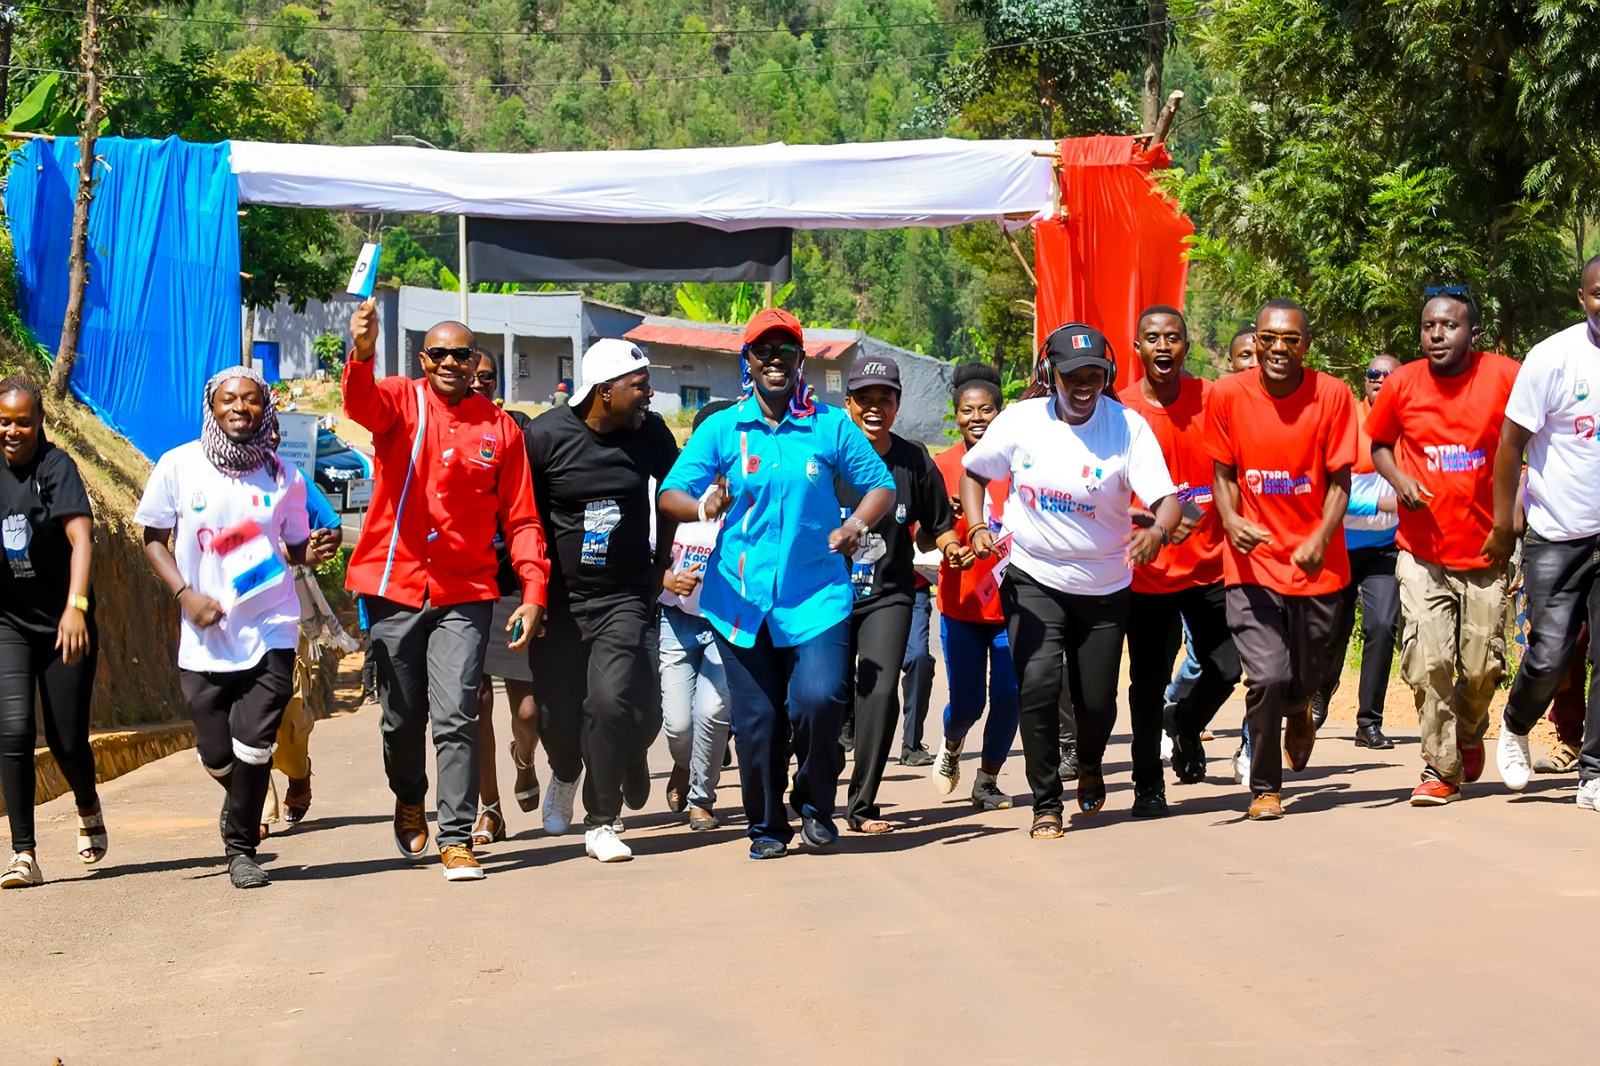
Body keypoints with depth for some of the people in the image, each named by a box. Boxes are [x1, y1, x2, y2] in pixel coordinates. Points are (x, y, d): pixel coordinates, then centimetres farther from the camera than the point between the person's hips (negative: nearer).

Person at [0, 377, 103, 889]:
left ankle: (88, 807, 37)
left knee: (68, 742, 2)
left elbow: (81, 537, -24)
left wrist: (75, 606, -37)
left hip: (63, 625, -2)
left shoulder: (56, 466, -11)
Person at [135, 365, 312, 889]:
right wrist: (185, 594, -8)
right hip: (205, 637, 0)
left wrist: (313, 550, -12)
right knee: (217, 756, 3)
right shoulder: (178, 466, -2)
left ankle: (241, 846, 10)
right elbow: (154, 538, 6)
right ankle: (242, 804, 39)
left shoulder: (283, 477, 2)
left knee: (254, 747, -11)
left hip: (270, 630, 0)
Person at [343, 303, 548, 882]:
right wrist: (362, 354, -45)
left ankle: (457, 838, -3)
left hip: (465, 595, 0)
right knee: (401, 717, 11)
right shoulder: (400, 402, 2)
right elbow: (362, 404, -22)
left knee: (455, 717, -9)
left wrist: (534, 591, -4)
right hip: (394, 588, 0)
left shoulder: (499, 428, 5)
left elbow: (521, 518, 7)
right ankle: (409, 800, 39)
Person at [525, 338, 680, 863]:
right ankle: (566, 773, 43)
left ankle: (601, 823, -3)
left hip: (626, 598, 1)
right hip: (560, 598, 0)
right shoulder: (546, 435, -9)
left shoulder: (649, 432, -1)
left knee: (612, 701, -17)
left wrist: (661, 558, 15)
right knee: (557, 711, 6)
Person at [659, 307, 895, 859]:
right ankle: (766, 826, 24)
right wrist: (702, 506, -26)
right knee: (756, 721, 3)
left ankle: (815, 803, 9)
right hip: (742, 600, 1)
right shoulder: (721, 429, 4)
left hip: (817, 596, -1)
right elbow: (670, 494, -3)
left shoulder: (831, 425, 4)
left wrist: (857, 523, -11)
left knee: (819, 699, -18)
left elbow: (881, 486, 10)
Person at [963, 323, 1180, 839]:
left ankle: (1090, 765, 44)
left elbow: (1166, 499, -22)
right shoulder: (1020, 421, -8)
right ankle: (1046, 804, -1)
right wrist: (977, 529, -8)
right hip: (1033, 580, 0)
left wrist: (1157, 531, -45)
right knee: (1039, 685, -18)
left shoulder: (1129, 427, -14)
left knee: (1098, 701, 7)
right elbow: (975, 472, 9)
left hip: (1105, 588, 0)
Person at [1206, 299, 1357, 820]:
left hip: (1317, 563, 1)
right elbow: (1223, 472, 5)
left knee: (1306, 677, 13)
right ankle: (1264, 788, 8)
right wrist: (1231, 520, -15)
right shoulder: (1227, 395, -4)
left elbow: (1339, 480, -4)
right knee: (1267, 677, -13)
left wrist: (1320, 540, -20)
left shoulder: (1332, 396, -6)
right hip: (1253, 563, -1)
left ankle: (1298, 711, 54)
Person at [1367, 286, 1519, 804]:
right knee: (1427, 662, -8)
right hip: (1422, 552, 0)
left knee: (1482, 668, 5)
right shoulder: (1402, 384, -1)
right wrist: (1399, 480, -6)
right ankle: (1441, 768, 7)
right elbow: (1378, 443, 14)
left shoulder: (1504, 377, -6)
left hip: (1485, 549, 0)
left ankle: (1470, 732, 38)